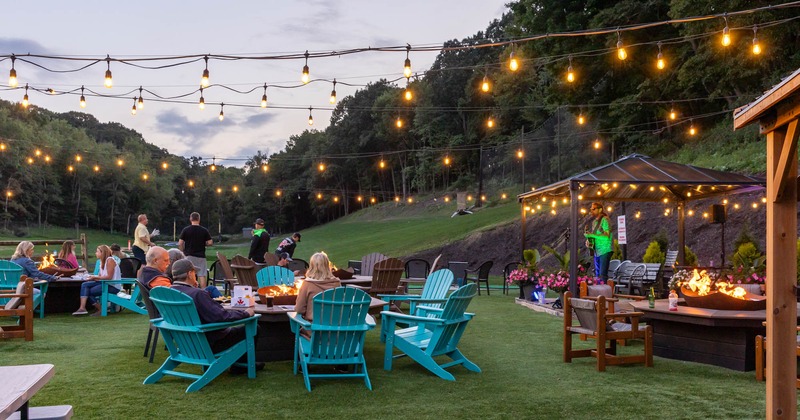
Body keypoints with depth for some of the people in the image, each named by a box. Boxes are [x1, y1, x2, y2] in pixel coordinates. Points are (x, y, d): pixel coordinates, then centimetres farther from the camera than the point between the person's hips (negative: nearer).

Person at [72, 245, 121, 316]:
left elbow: (109, 277, -17)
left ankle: (101, 310, -2)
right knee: (85, 285, -6)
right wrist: (93, 277, -8)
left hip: (113, 286, -9)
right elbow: (101, 276, 11)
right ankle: (82, 308, -14)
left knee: (89, 291, -12)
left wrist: (95, 277, -13)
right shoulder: (102, 261, 17)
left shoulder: (110, 260, -11)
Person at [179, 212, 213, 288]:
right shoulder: (204, 230, -2)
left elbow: (180, 244, -4)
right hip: (201, 256, 0)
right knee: (202, 275, 2)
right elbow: (210, 243, -3)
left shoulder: (186, 230, -3)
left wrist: (183, 252, 10)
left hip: (189, 256, 0)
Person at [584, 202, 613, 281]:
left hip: (605, 250, -9)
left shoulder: (605, 220, -10)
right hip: (597, 251, 9)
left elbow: (607, 236, -20)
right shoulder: (594, 221, 16)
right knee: (597, 275, 9)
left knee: (603, 275, -13)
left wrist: (591, 235, -22)